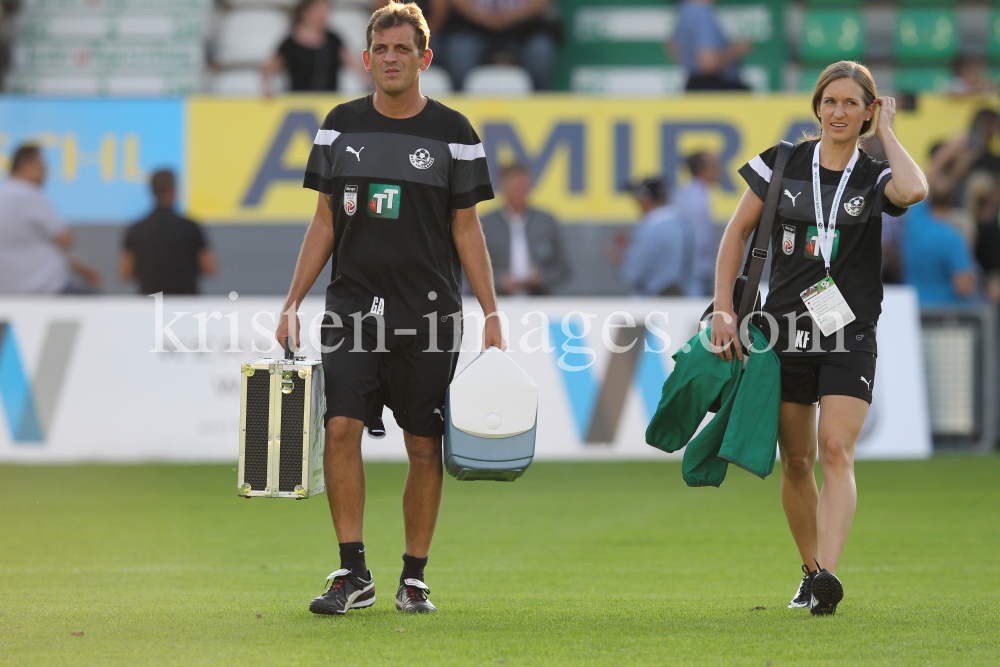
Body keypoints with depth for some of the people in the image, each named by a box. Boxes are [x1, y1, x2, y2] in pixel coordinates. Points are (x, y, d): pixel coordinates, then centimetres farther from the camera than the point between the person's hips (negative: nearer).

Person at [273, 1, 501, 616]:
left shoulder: (451, 132, 3)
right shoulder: (343, 126, 9)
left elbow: (467, 229, 6)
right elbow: (325, 223, 13)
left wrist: (492, 316, 0)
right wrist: (293, 304, 6)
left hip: (429, 310, -1)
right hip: (353, 308, 1)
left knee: (424, 446, 2)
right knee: (341, 427, -13)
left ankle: (414, 578, 12)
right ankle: (354, 575, -8)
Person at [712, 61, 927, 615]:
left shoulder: (874, 178, 1)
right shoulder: (783, 165, 5)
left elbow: (914, 190, -23)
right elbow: (738, 231, 9)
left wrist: (886, 131, -8)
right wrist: (724, 308, 1)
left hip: (849, 338, -2)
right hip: (786, 333, 2)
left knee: (836, 452, -17)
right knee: (795, 462, 6)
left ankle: (828, 575, -27)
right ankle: (810, 571, 22)